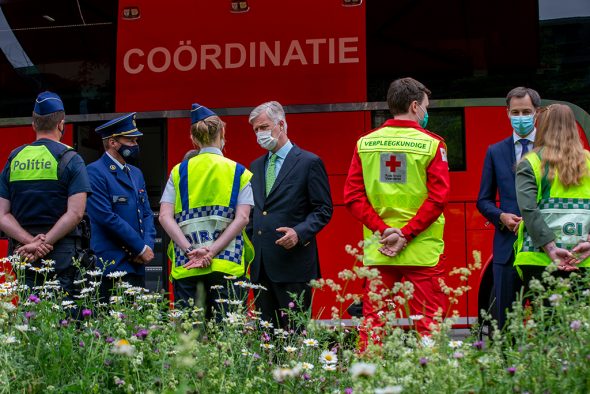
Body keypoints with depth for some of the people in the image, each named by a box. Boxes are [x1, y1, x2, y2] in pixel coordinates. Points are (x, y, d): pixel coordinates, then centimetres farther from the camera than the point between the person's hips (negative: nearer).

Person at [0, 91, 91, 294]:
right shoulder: (70, 159, -2)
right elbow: (75, 213, -12)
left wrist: (30, 241, -7)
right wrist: (42, 244, -11)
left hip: (23, 254, 4)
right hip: (61, 254, -4)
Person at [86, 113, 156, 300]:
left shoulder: (136, 173, 18)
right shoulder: (94, 172, -7)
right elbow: (106, 217, -15)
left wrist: (148, 246, -3)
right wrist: (141, 248, -12)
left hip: (137, 264, 8)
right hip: (113, 265, -8)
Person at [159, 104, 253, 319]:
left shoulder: (179, 171, 9)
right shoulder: (239, 172, 6)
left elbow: (165, 217, -2)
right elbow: (242, 218, -6)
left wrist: (190, 251, -8)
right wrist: (212, 251, -10)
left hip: (186, 267, 1)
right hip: (227, 265, -1)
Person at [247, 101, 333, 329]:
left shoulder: (309, 162, -1)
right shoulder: (255, 166, 18)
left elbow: (324, 209, -3)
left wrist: (299, 233, -19)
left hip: (293, 263, -6)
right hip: (261, 265, 6)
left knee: (294, 330, -4)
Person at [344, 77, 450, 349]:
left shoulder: (365, 143, 5)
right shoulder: (431, 144, -3)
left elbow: (352, 196, 0)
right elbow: (438, 197, -10)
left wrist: (382, 230, -3)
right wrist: (405, 234, -9)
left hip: (376, 251, 3)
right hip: (422, 252, -3)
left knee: (372, 321, 7)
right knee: (427, 322, 3)